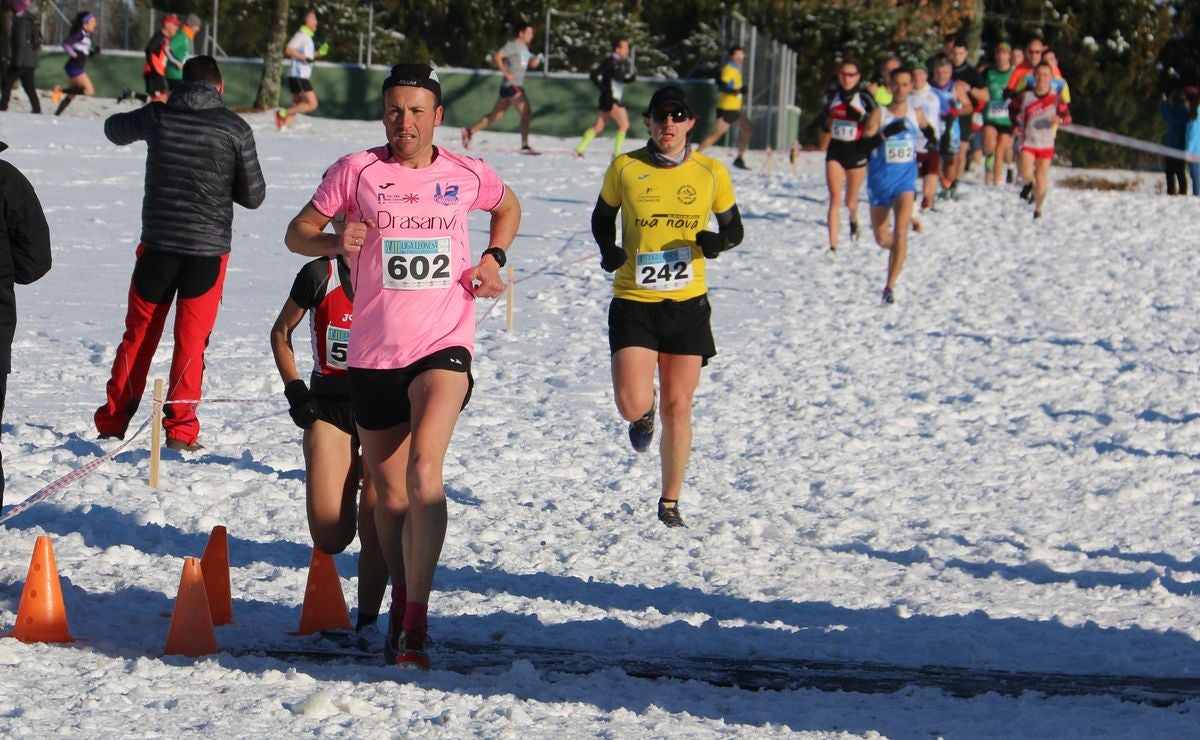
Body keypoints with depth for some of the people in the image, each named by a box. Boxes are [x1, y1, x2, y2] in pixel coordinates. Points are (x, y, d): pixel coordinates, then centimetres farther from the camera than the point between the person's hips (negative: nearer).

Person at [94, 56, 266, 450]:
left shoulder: (158, 117, 2)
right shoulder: (234, 128, -5)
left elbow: (115, 129, 24)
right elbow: (253, 195, 0)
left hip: (157, 244, 2)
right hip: (208, 248, -2)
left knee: (138, 334, 13)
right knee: (191, 340, 4)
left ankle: (113, 419, 18)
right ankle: (179, 428, -1)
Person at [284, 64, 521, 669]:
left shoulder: (467, 176, 5)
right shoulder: (357, 170, 1)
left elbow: (509, 208, 27)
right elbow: (296, 233, 4)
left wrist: (494, 257, 8)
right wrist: (333, 241, -18)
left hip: (443, 346, -2)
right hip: (372, 353, 2)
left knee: (423, 472, -24)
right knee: (389, 497, 12)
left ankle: (417, 624, -23)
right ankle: (401, 607, 35)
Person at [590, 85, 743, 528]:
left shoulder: (711, 173, 0)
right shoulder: (625, 169, -2)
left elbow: (733, 228, 12)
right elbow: (602, 217, 15)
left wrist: (718, 242, -11)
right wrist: (608, 250, -6)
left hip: (687, 304, 1)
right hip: (633, 302, -1)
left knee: (678, 408, 4)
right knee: (632, 405, -14)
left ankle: (670, 503, 20)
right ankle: (646, 413, 26)